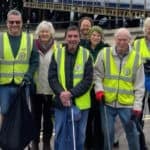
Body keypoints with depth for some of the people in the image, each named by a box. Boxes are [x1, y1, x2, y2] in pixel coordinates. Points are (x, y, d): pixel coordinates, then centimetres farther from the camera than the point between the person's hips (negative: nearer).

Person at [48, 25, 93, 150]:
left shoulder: (86, 55, -3)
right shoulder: (57, 54, 2)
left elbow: (88, 79, -8)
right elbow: (52, 76, -1)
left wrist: (72, 93, -18)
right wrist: (61, 93, -17)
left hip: (80, 103, -1)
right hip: (61, 102, 1)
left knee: (79, 136, 10)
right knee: (60, 135, 10)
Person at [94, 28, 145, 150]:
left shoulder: (136, 57, -1)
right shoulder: (104, 53, -3)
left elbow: (139, 85, 1)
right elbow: (97, 74, 5)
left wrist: (137, 105, -3)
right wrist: (99, 89, -11)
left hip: (127, 103, 0)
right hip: (108, 101, 0)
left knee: (132, 131, 11)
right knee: (108, 132, 11)